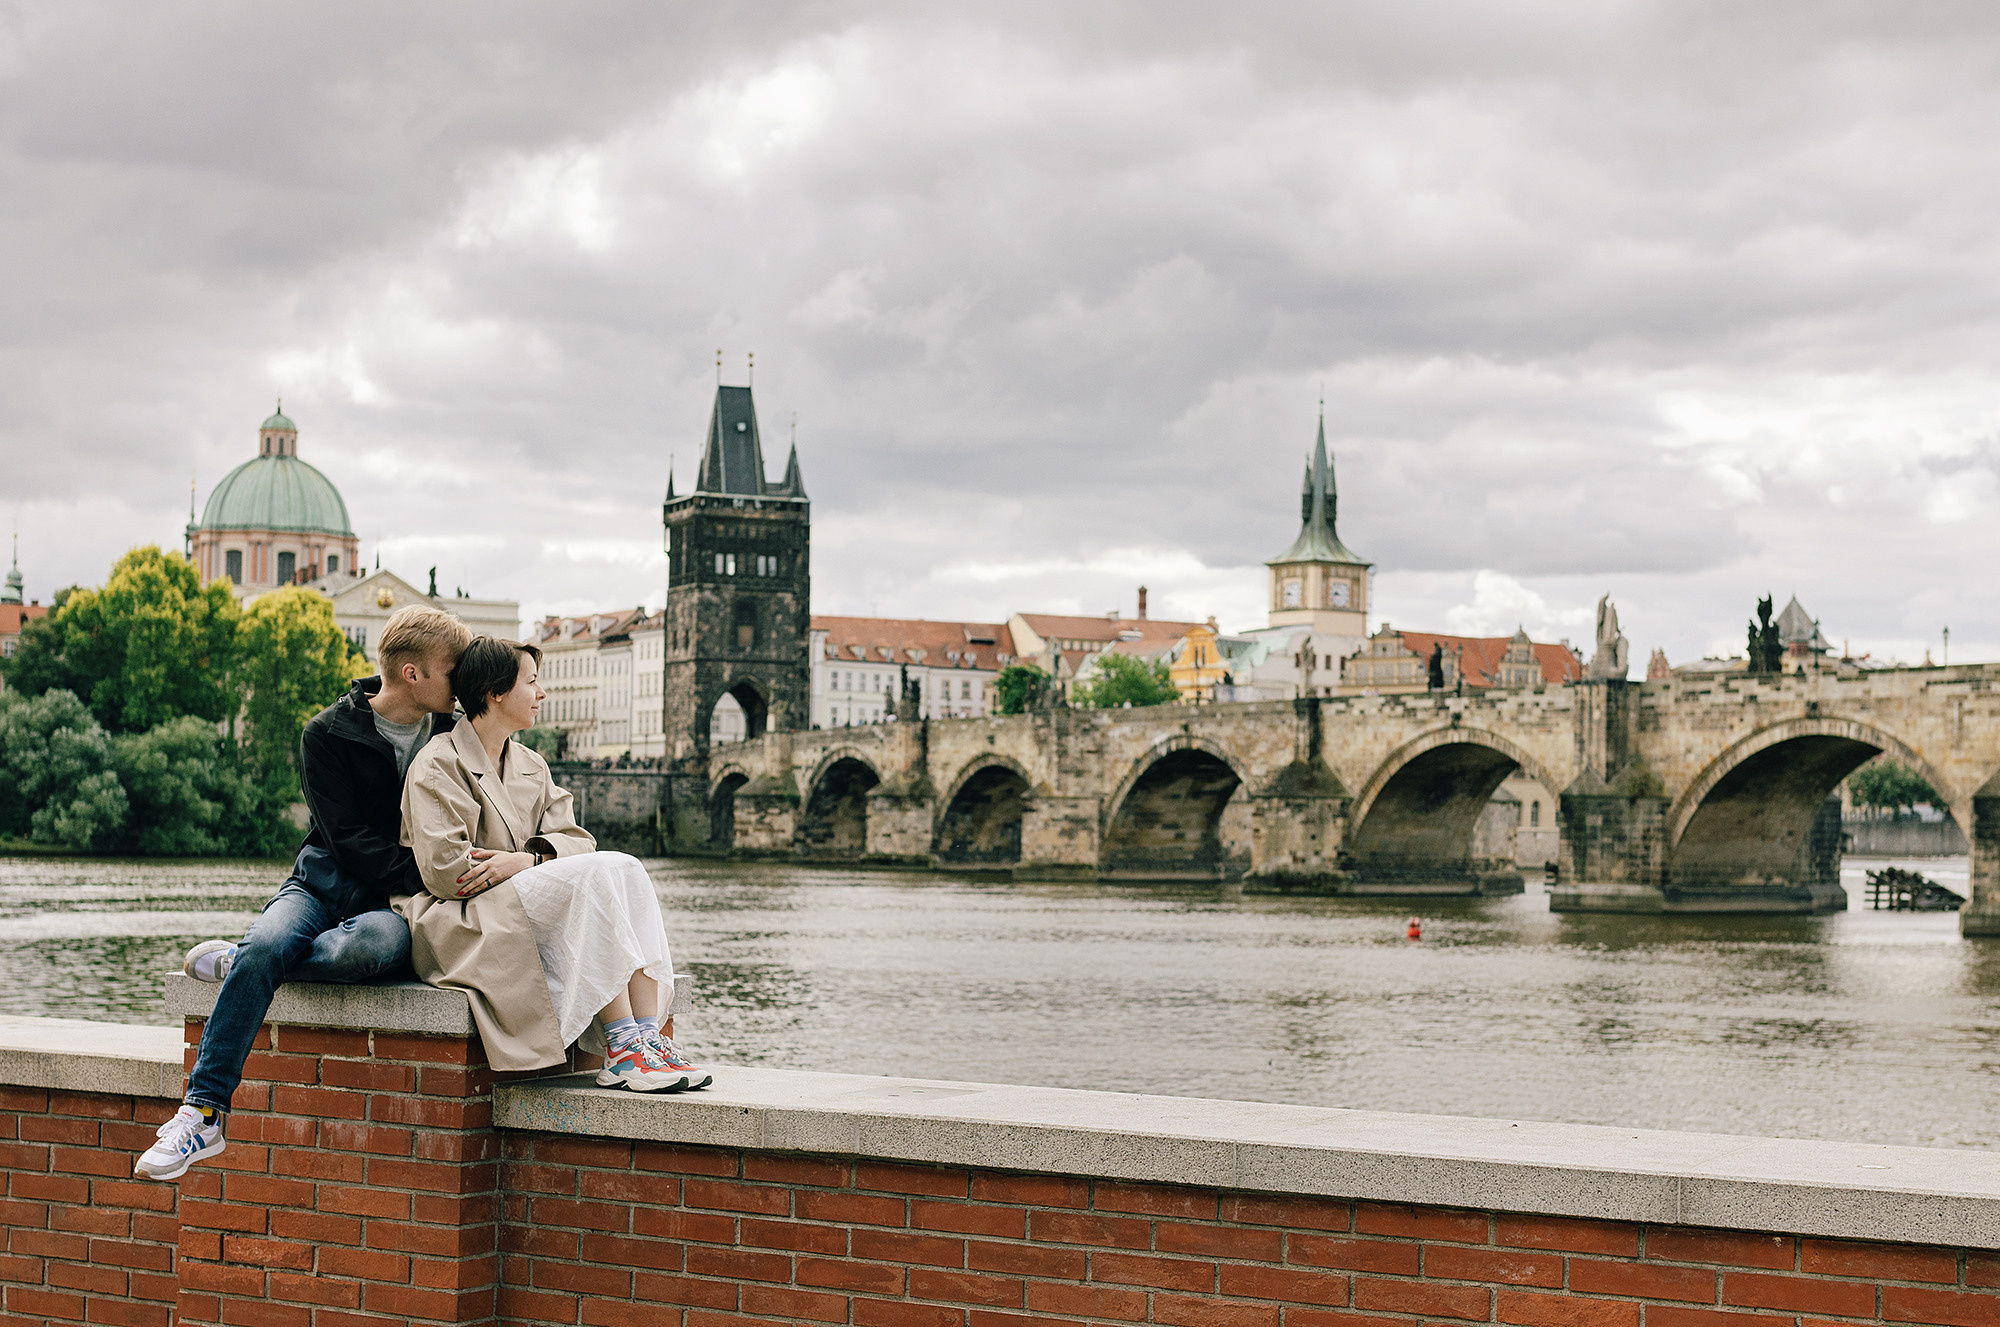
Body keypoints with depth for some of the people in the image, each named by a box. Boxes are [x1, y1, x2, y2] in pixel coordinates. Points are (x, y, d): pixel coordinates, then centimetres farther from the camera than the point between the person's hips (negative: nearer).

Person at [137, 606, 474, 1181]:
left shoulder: (453, 736, 9)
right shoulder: (329, 734, 0)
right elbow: (349, 840, -9)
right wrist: (426, 878, -21)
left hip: (395, 901, 1)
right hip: (326, 879, 0)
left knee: (377, 942, -38)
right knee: (265, 944, -34)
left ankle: (239, 960, -14)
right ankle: (204, 1111, -28)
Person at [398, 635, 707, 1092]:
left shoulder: (532, 766, 20)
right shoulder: (439, 764, -5)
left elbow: (575, 840, 7)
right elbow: (444, 869, -15)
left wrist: (528, 859, -15)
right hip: (460, 924, -7)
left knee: (628, 870, -20)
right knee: (598, 875, -28)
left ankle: (648, 1036, -32)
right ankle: (622, 1050, -34)